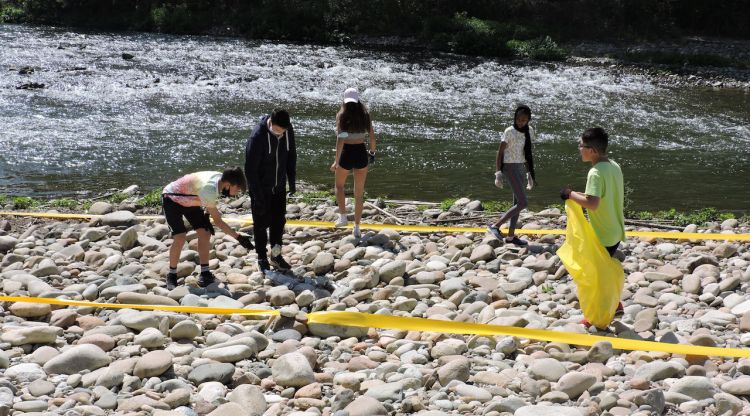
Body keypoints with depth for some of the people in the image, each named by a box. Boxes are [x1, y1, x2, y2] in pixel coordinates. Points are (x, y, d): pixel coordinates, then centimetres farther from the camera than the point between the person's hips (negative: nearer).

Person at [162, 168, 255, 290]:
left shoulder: (220, 178, -16)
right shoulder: (209, 190, -40)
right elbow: (218, 221, -31)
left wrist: (206, 215, -7)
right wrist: (238, 237, -28)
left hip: (189, 200, 8)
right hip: (171, 198, -8)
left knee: (204, 233, -5)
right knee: (180, 237, -20)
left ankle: (205, 273, 1)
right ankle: (172, 275, -3)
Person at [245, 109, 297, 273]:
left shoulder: (288, 130, -10)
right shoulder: (258, 136, -28)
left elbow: (291, 155, 6)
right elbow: (250, 169, -23)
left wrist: (292, 181, 8)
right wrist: (258, 196, -21)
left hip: (279, 186, 5)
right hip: (260, 187, -5)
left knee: (279, 220, 12)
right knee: (261, 222, 4)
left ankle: (276, 255, 28)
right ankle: (262, 258, 18)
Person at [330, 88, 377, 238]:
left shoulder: (342, 115, -9)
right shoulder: (365, 115, -1)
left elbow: (340, 139, -18)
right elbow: (372, 137, 0)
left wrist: (337, 161, -18)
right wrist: (372, 152, 19)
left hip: (346, 154, -2)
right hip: (361, 153, 2)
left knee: (339, 186, 26)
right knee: (359, 193, 11)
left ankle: (343, 216, 17)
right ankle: (357, 227, 12)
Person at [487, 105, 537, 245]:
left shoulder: (529, 131, 9)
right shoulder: (509, 131, -12)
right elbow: (500, 152, -11)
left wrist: (529, 173, 18)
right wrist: (498, 173, -16)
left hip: (520, 168, 8)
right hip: (510, 167, -8)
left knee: (517, 202, 8)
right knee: (522, 203, -13)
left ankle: (511, 235, 14)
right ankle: (495, 226, -11)